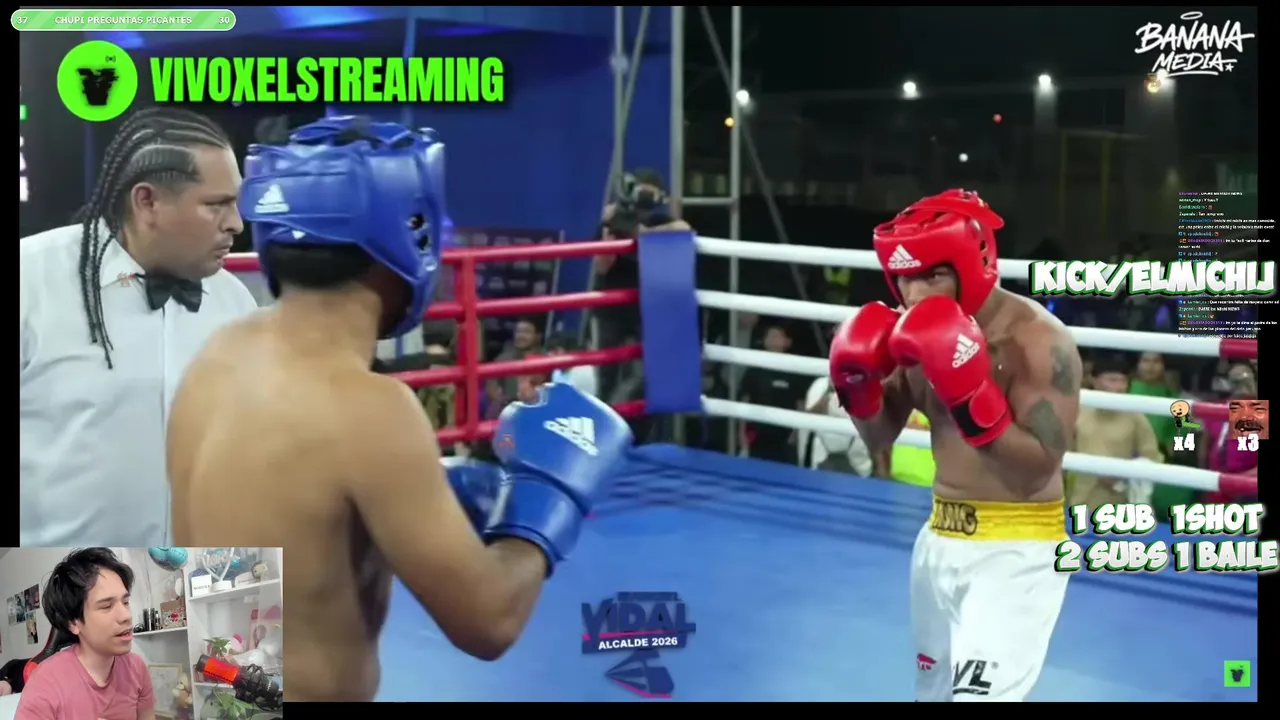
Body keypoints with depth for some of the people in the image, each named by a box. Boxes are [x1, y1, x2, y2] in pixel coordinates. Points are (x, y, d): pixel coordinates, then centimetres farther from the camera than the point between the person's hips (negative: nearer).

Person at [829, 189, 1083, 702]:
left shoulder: (1038, 340, -18)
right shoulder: (922, 331, 2)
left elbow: (1036, 472, -23)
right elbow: (880, 438, 12)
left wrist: (970, 395, -32)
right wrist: (857, 384, -8)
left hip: (1017, 550, -8)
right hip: (940, 540, 8)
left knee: (978, 692, -14)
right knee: (933, 690, 19)